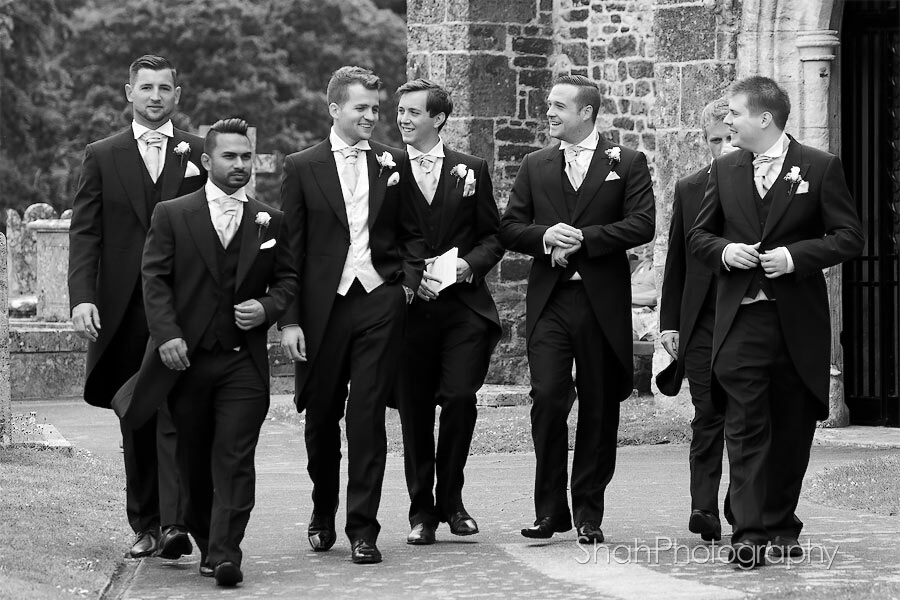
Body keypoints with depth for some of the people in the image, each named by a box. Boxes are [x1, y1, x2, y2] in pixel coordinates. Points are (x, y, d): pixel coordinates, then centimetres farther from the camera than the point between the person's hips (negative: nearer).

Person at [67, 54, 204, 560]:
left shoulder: (202, 154, 8)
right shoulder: (102, 157, 9)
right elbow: (85, 233, 3)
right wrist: (82, 297, -10)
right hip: (124, 310, 2)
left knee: (176, 418, -12)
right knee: (136, 423, 8)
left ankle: (175, 524, -19)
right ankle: (145, 525, 16)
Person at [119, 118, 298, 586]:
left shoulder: (270, 222, 10)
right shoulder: (171, 215, 4)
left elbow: (287, 280, 15)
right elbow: (154, 279, -1)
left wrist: (266, 308, -6)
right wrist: (167, 334, -13)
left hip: (244, 361, 0)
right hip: (186, 357, 0)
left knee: (234, 460, -9)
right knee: (193, 462, 9)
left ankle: (225, 556, -13)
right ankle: (205, 543, 24)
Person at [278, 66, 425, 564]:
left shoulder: (393, 163, 9)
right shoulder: (302, 167, 3)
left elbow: (411, 233, 16)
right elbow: (290, 247, 2)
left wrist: (409, 281, -2)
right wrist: (290, 319, -4)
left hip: (379, 303, 0)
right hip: (323, 306, 0)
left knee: (367, 416, -5)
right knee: (321, 416, 9)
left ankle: (363, 529, -1)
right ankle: (322, 514, 30)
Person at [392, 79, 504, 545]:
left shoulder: (471, 171, 10)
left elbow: (493, 236, 11)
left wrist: (469, 265, -7)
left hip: (463, 308, 0)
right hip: (409, 309, 0)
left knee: (459, 398, -11)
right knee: (414, 411, 1)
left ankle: (451, 501, 6)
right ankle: (421, 511, 11)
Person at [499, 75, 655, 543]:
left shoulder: (627, 163, 5)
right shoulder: (535, 166, 14)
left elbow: (642, 224, -6)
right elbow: (508, 228, 11)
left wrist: (584, 237, -14)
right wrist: (543, 235, -10)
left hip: (603, 303, -1)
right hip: (548, 301, 2)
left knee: (598, 408, 4)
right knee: (547, 398, -10)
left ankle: (589, 512, 13)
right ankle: (550, 509, -1)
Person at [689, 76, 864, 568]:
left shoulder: (820, 168, 0)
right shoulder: (724, 170, 10)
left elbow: (848, 237, -2)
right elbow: (699, 235, 16)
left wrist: (795, 256, -15)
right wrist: (724, 251, -5)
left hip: (798, 322, -1)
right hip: (741, 320, 1)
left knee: (792, 427, 7)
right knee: (746, 427, -7)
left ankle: (781, 525, 20)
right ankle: (750, 533, -11)